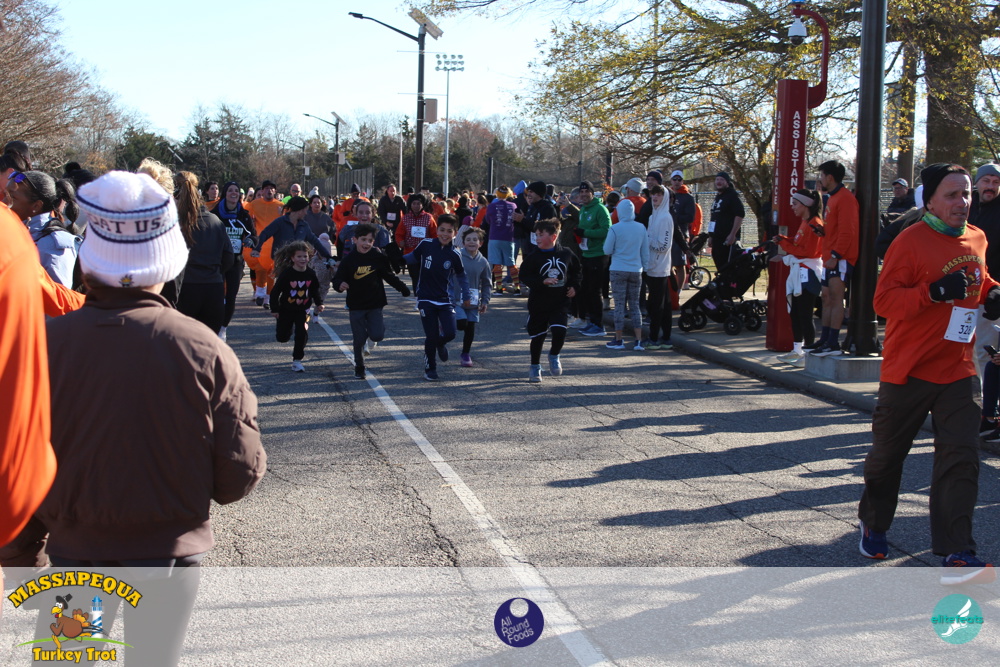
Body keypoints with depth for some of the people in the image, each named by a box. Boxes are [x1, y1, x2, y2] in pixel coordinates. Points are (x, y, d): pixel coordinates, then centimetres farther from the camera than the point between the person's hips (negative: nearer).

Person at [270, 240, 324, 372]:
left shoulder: (311, 274, -6)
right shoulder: (286, 274, -18)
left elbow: (315, 291, 10)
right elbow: (276, 291, -11)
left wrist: (319, 303, -3)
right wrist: (274, 309, -11)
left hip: (302, 310, 2)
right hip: (286, 310, -2)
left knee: (302, 334, -13)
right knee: (282, 337, 7)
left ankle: (297, 360, 3)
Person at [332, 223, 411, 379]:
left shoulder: (378, 257, -4)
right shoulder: (348, 259, -7)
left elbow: (389, 276, 9)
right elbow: (337, 279, -6)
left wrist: (403, 288, 14)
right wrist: (340, 285, -29)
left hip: (375, 304, 1)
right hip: (356, 305, -1)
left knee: (377, 336, -10)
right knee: (359, 340, 2)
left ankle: (373, 330, 27)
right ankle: (359, 368, 22)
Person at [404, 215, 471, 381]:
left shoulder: (454, 254, -4)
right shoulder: (426, 244, -7)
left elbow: (461, 275, 10)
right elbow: (413, 258, 11)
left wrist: (466, 297, 13)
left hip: (445, 300, 1)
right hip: (426, 299, -1)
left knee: (449, 333, -10)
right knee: (431, 337, -3)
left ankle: (440, 343, 28)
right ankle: (430, 369, 17)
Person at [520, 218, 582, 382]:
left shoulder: (566, 254, 0)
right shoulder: (533, 257, -7)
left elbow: (577, 270, 16)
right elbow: (524, 276, -11)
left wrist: (574, 286, 4)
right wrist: (542, 281, -22)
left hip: (560, 302, 1)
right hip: (538, 303, 0)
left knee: (559, 331, -16)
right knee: (537, 336, 8)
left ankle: (554, 356, 14)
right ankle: (535, 366, 27)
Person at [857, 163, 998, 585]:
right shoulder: (911, 241, -12)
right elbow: (883, 301, -17)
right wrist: (935, 292, -29)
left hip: (959, 371, 4)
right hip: (909, 371, -4)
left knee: (961, 456, -8)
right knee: (888, 454, 11)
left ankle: (956, 554, -9)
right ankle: (874, 523, 36)